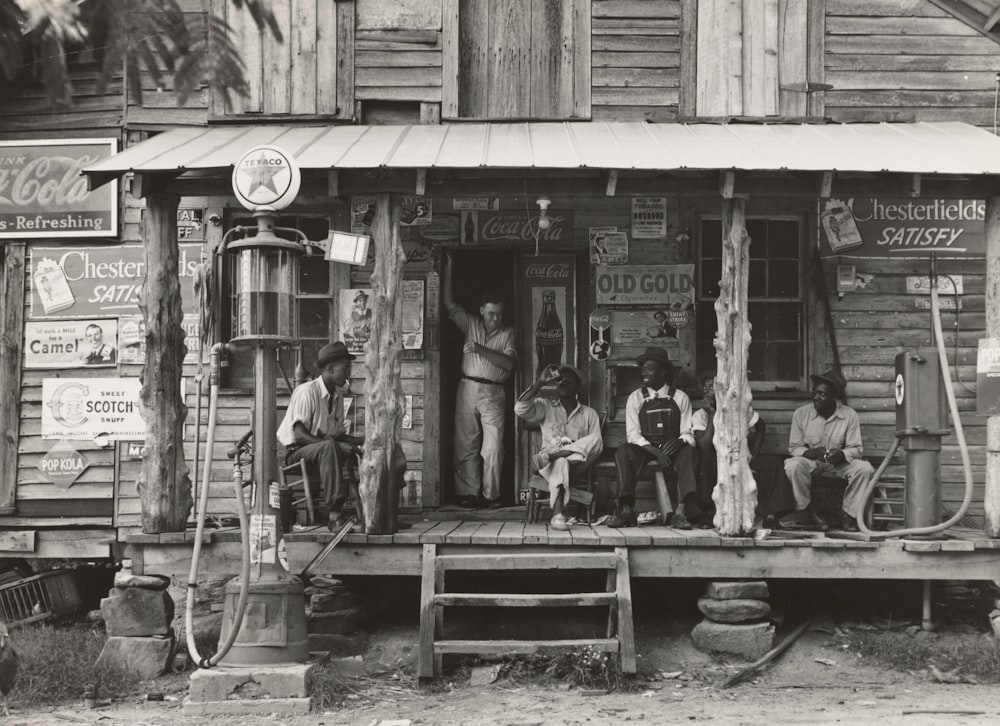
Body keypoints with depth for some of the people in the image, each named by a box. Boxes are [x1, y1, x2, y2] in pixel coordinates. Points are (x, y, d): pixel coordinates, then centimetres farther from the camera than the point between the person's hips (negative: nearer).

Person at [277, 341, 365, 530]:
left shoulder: (337, 395, 10)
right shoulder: (307, 391, -15)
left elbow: (338, 435, 10)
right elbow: (300, 435, -23)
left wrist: (363, 441, -8)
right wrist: (337, 444, -30)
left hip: (324, 449, 8)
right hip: (296, 452, -8)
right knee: (329, 447, -37)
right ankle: (334, 513, -40)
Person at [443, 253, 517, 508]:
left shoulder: (507, 333, 6)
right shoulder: (471, 325, 11)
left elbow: (508, 362, -7)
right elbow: (449, 304, 4)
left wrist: (480, 349, -13)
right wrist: (447, 269, 1)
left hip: (493, 394, -2)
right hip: (468, 389, 2)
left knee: (493, 447, -7)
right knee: (466, 445, 1)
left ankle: (491, 494, -1)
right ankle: (468, 493, 6)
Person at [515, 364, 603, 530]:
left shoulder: (589, 414, 16)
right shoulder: (545, 407, 16)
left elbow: (597, 445, 4)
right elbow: (520, 409, -5)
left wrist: (575, 447, -16)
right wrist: (540, 382, -9)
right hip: (550, 467, -1)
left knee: (594, 440, -29)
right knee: (561, 462, -39)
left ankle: (547, 457, -34)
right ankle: (557, 515, -53)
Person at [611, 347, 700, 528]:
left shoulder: (680, 397, 6)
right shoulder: (636, 398, 6)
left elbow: (688, 433, 3)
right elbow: (632, 434, -2)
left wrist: (678, 441, -22)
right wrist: (655, 451, -18)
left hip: (672, 449, -1)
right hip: (644, 450, 1)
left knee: (688, 451, -33)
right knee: (623, 452, -30)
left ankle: (684, 508, -48)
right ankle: (626, 509, -40)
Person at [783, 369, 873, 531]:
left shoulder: (849, 415, -7)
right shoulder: (801, 414, -7)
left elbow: (856, 448, -6)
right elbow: (794, 447, -4)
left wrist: (842, 454, -30)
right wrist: (810, 453, -27)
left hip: (839, 463, 1)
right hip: (810, 461, -1)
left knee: (865, 468, -27)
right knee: (792, 466, -34)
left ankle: (848, 514, -11)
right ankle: (809, 511, -14)